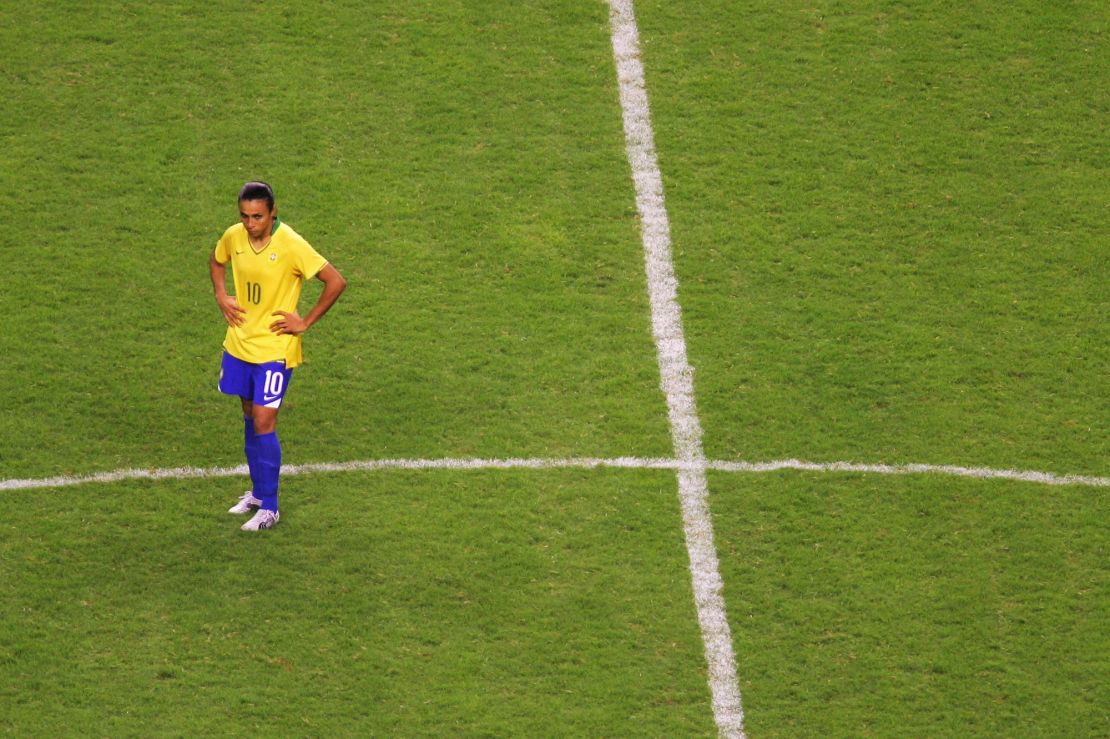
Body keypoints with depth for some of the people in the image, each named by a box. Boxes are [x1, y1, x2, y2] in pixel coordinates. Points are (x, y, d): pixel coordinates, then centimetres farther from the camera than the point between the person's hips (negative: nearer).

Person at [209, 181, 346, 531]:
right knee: (250, 417, 16)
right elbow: (216, 262, 21)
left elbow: (336, 281, -18)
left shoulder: (291, 245, -20)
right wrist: (222, 298, 6)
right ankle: (258, 491, 31)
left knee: (263, 423, -9)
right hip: (239, 343, 6)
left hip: (275, 348, -6)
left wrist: (306, 322, -14)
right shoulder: (233, 237, -4)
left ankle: (269, 508, 0)